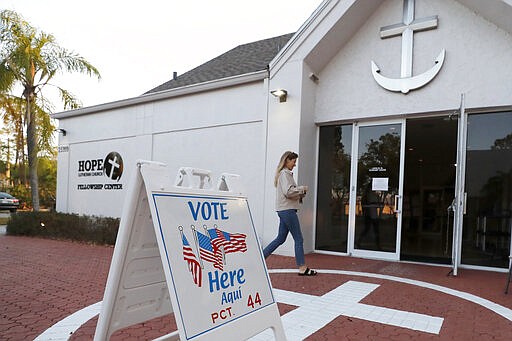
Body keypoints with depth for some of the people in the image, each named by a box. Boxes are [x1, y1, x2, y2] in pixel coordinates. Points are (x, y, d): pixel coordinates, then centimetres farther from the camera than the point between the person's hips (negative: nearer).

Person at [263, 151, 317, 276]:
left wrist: (301, 193, 10)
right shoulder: (285, 173, -11)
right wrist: (302, 188, -9)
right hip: (287, 209, -10)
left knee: (280, 238, 15)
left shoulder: (285, 173, 19)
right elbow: (288, 192, -21)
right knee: (299, 239, -3)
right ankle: (302, 268, 3)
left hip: (284, 210, 10)